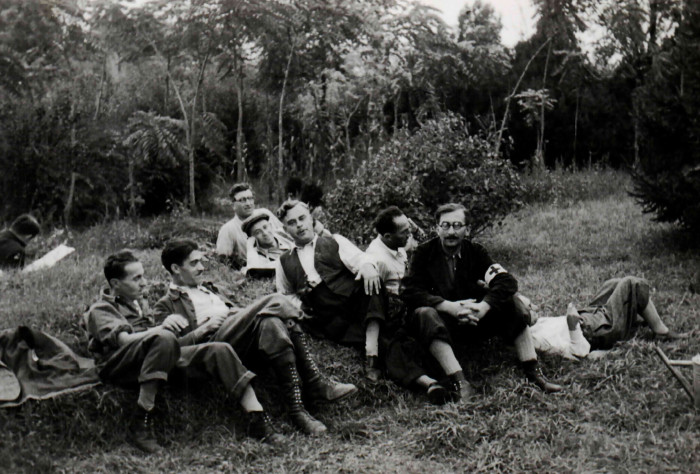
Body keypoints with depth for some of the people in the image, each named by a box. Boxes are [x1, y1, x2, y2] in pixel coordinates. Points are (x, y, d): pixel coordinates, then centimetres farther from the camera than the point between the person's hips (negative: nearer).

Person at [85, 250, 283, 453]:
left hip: (162, 359, 7)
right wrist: (161, 327, -32)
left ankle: (257, 419, -20)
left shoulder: (139, 303, 31)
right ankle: (140, 424, -36)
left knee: (219, 350, -13)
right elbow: (124, 339, -16)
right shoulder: (100, 310, 4)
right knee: (164, 338, -38)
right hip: (120, 367, -7)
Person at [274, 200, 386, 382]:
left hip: (354, 300, -1)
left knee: (371, 281, -31)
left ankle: (372, 353, -37)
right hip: (327, 321, 1)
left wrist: (367, 266, -24)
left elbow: (357, 257, 0)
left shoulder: (334, 242, 17)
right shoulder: (284, 263, 22)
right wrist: (296, 307, 3)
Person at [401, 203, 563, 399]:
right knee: (425, 314, -34)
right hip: (442, 320, -3)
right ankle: (459, 382, -44)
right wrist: (450, 307, -29)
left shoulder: (475, 252, 1)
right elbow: (410, 291, -18)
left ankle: (534, 373, -17)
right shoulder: (424, 253, -6)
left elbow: (507, 281, -11)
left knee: (508, 304, -17)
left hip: (473, 320, 3)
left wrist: (482, 307, -28)